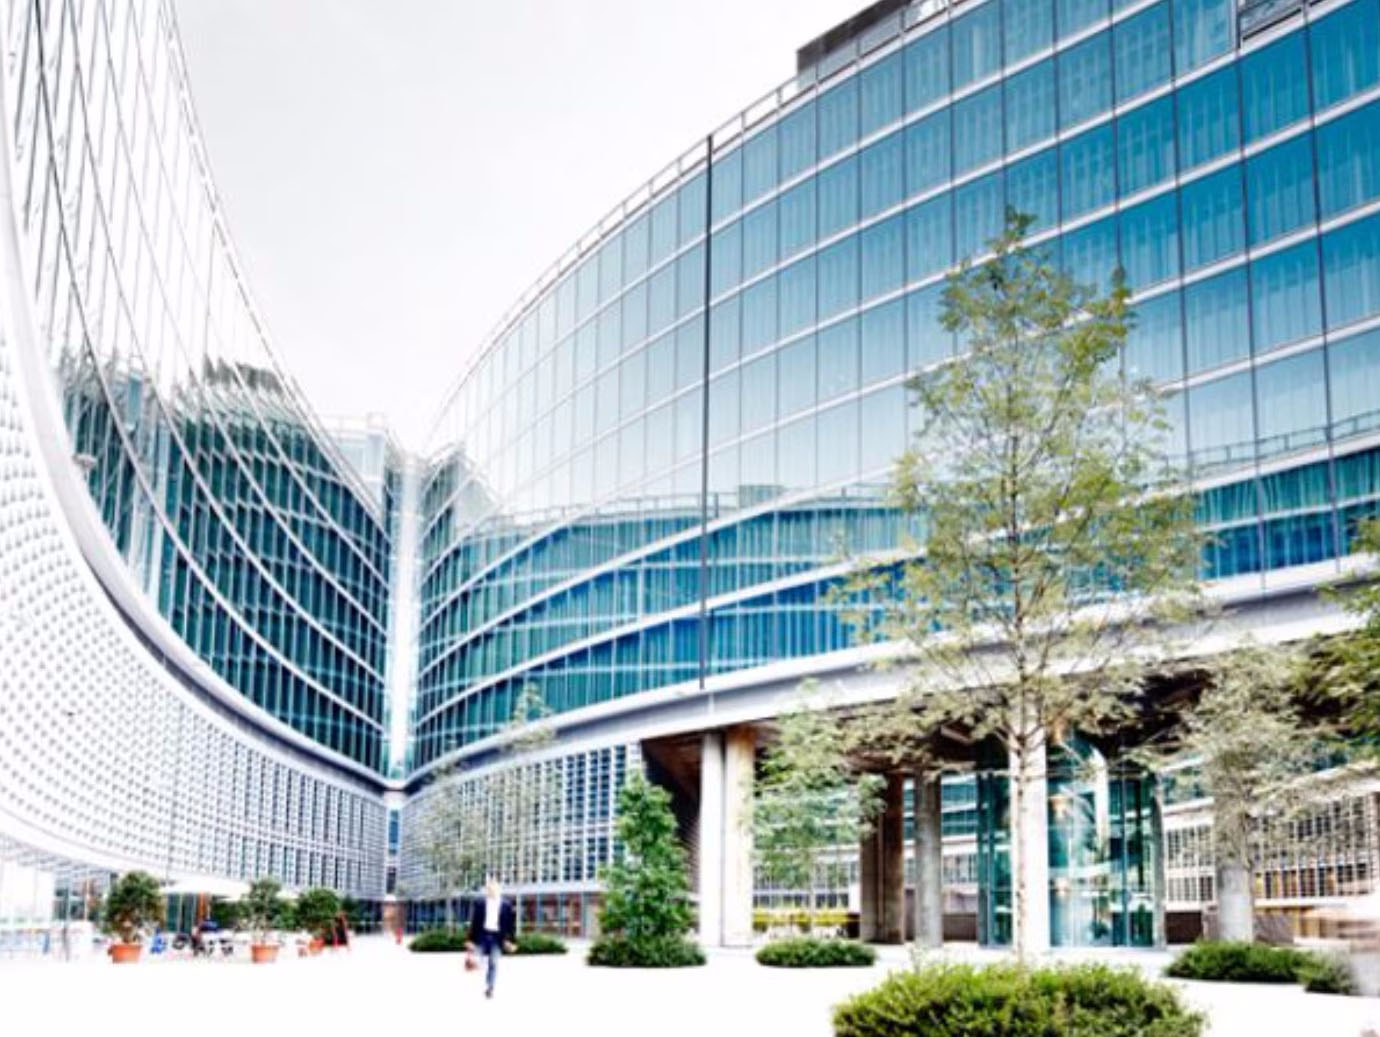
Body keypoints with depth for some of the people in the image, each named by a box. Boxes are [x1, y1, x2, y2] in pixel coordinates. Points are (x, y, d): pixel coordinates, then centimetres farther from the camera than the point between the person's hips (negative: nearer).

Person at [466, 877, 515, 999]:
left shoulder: (506, 905, 4)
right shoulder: (479, 903, 3)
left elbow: (510, 924, 5)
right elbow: (474, 922, 3)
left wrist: (508, 940, -2)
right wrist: (471, 939, 0)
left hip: (497, 937, 0)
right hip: (482, 935, 0)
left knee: (494, 963, -1)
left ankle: (490, 988, 5)